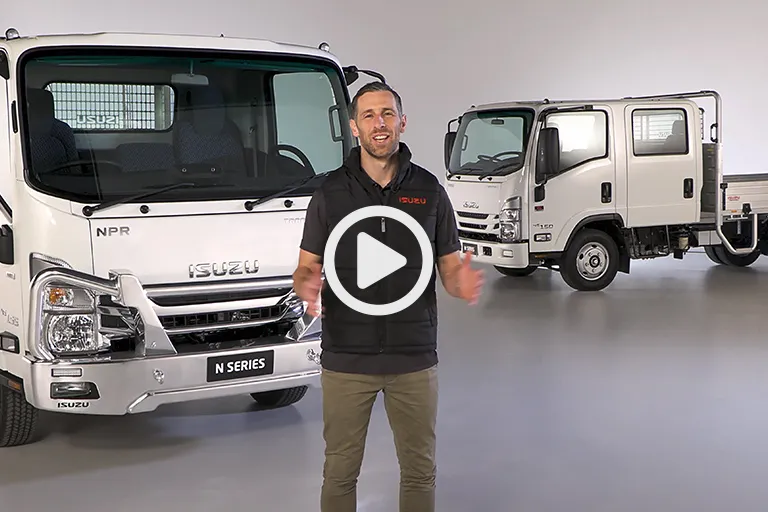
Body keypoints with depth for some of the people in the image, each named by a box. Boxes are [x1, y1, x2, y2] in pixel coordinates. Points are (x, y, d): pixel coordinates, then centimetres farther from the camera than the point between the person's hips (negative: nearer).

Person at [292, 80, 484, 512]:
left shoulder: (429, 190, 2)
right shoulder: (330, 193, 1)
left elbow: (450, 267, 5)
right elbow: (306, 268, 3)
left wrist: (463, 283, -19)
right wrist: (307, 288, -21)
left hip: (414, 358, 1)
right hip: (346, 358, -1)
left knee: (419, 469, 12)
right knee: (341, 471, 10)